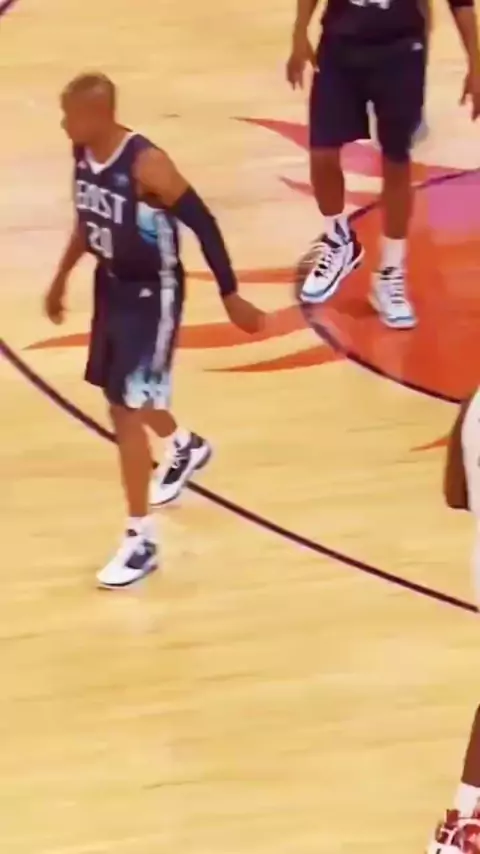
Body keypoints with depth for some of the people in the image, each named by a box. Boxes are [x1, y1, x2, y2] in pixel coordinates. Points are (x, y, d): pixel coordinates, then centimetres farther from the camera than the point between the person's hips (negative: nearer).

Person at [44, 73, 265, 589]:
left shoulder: (147, 165, -28)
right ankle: (185, 447, 56)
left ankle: (140, 540, 1)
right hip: (111, 284, 8)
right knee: (122, 394, 24)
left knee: (126, 412, -9)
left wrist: (230, 297, -16)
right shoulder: (81, 152, -5)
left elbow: (204, 225, -20)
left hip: (152, 294, -8)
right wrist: (61, 278, 21)